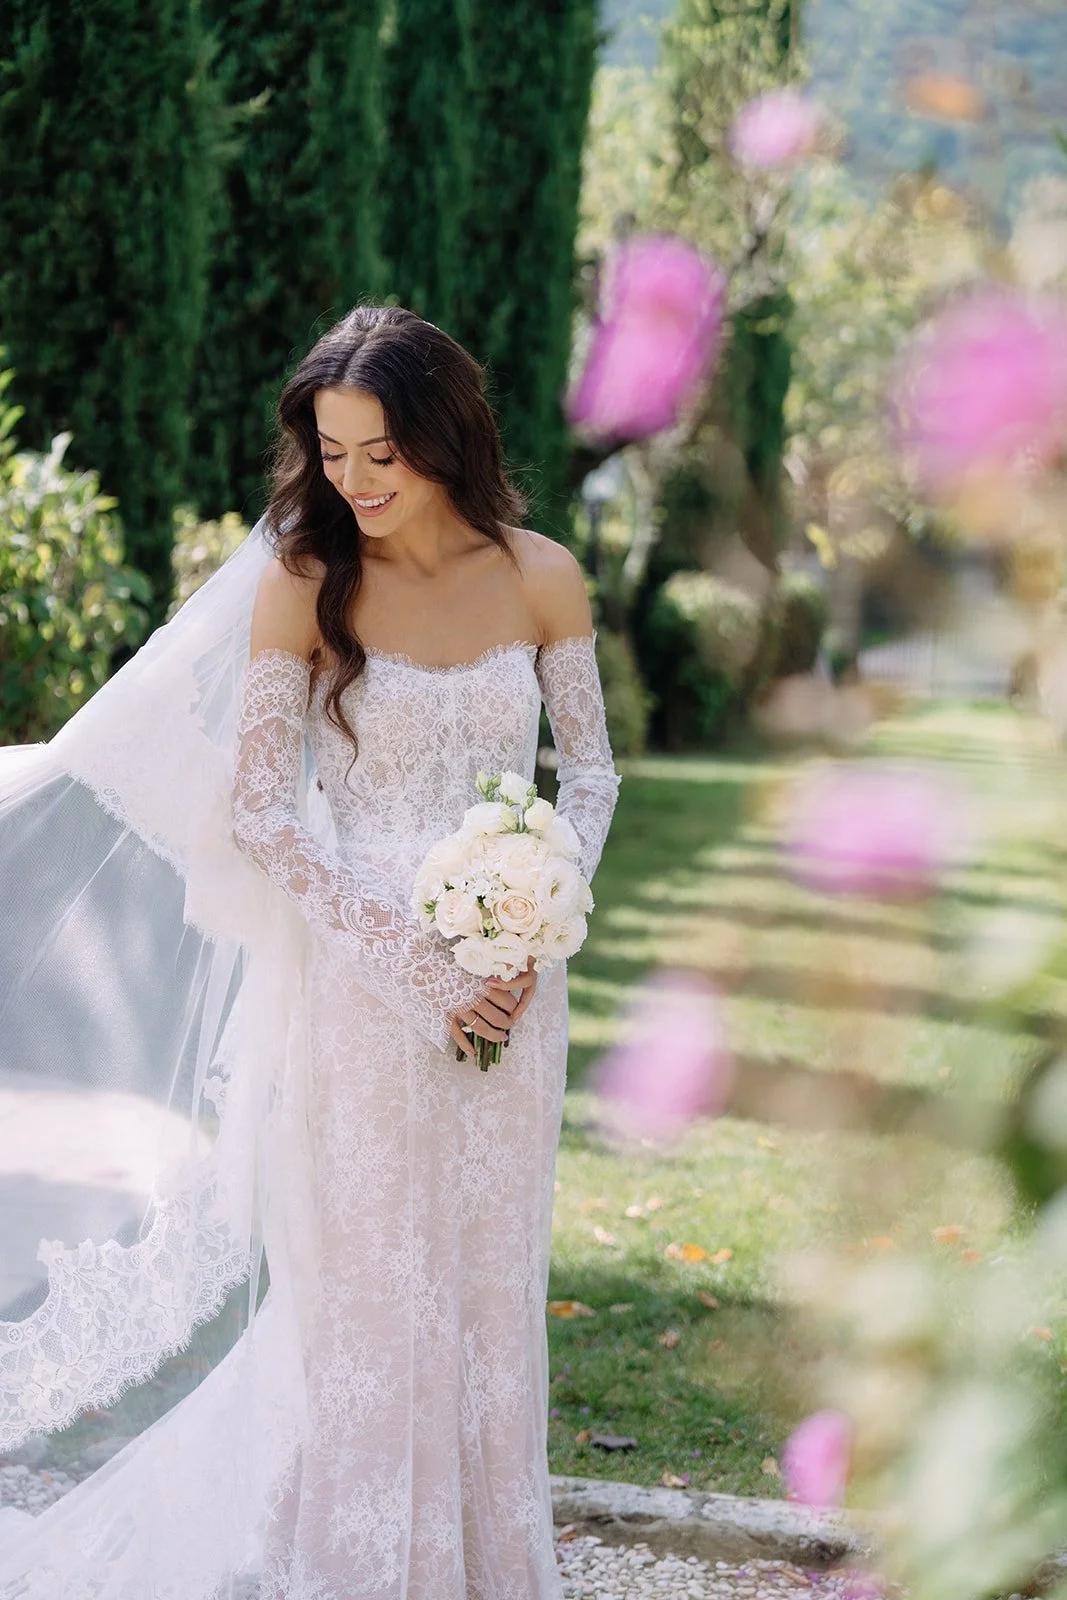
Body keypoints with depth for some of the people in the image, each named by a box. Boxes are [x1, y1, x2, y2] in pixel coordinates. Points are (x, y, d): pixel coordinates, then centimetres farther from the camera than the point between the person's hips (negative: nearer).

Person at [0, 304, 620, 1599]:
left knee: (487, 1284, 12)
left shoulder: (540, 579, 0)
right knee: (364, 1293, 4)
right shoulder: (302, 584, -8)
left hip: (504, 988, 3)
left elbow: (588, 773, 8)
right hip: (352, 986, -3)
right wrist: (414, 960, -15)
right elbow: (258, 812, -10)